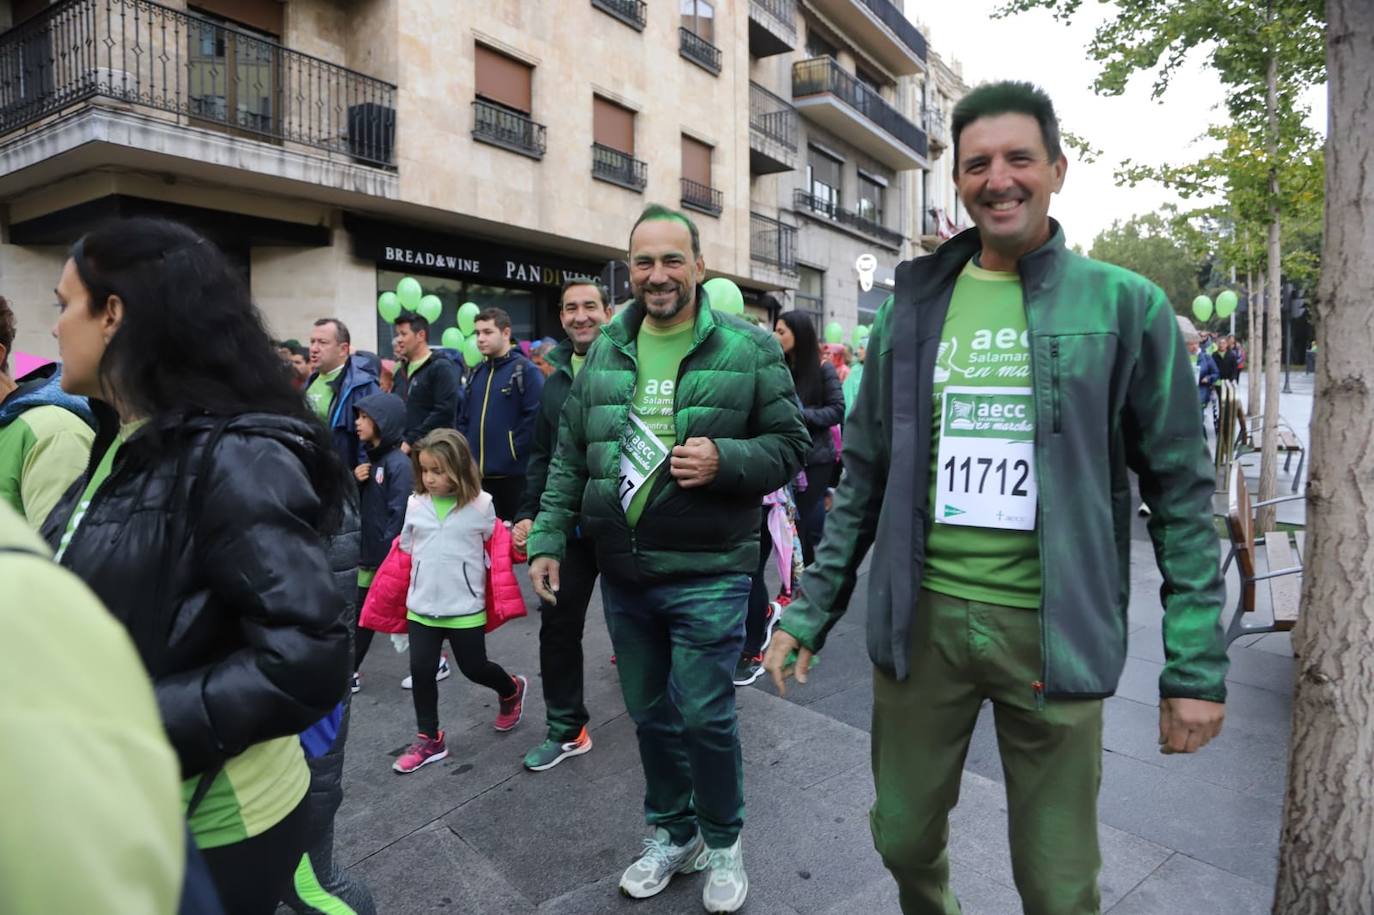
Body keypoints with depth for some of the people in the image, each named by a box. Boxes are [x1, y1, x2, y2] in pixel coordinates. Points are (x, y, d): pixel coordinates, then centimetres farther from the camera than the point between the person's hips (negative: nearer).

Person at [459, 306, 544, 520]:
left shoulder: (526, 370, -8)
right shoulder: (477, 372, 15)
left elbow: (535, 418, -15)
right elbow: (466, 418, 20)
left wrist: (515, 451, -15)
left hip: (513, 473, -7)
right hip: (478, 473, 7)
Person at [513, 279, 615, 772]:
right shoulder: (555, 378, 11)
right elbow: (541, 454, 14)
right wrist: (528, 512, 7)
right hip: (567, 523, 5)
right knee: (558, 625, 8)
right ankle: (565, 729, 25)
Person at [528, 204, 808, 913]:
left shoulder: (749, 349, -4)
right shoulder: (604, 353, 8)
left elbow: (790, 444, -3)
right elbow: (570, 456, 11)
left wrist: (724, 460, -20)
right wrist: (548, 539, 6)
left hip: (707, 572, -4)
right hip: (623, 574, 5)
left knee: (704, 717, 3)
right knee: (650, 715, 17)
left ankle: (723, 842, 31)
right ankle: (671, 833, 41)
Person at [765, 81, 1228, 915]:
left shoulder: (1126, 306, -2)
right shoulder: (912, 307, 4)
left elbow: (1181, 491, 0)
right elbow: (865, 478, 7)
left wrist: (1198, 663, -4)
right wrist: (811, 610, 5)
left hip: (1053, 630, -2)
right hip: (921, 619, 2)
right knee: (905, 841, 18)